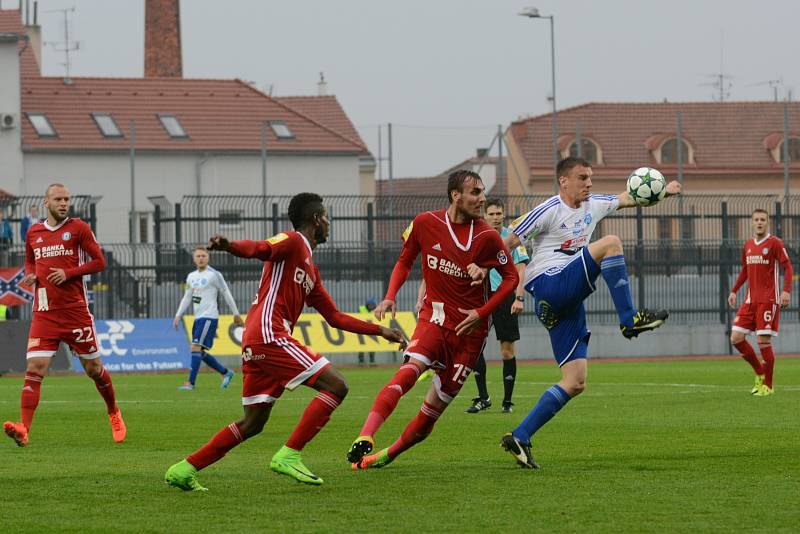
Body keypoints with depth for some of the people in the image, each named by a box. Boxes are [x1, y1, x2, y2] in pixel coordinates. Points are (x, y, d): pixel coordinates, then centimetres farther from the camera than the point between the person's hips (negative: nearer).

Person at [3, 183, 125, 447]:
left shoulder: (78, 228, 0)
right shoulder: (33, 233, 11)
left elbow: (99, 262, -1)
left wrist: (68, 273, -14)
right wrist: (30, 275, 4)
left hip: (75, 310, -2)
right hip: (44, 313, 2)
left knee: (93, 369, 8)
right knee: (34, 369, -13)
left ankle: (114, 414, 33)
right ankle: (23, 428, -23)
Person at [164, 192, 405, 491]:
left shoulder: (310, 270, 28)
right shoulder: (293, 242, 0)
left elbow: (336, 318, 33)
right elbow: (261, 249, -21)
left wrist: (379, 330, 33)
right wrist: (229, 246, -42)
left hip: (255, 343, 10)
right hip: (269, 335, -10)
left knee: (253, 423, 14)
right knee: (335, 386, -11)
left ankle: (184, 470, 13)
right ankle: (288, 456, -16)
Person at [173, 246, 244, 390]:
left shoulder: (214, 275, -5)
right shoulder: (191, 277, 15)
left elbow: (227, 294, -1)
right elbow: (187, 298, 20)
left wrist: (236, 314, 1)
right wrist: (178, 316, 10)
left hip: (209, 317, -8)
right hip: (198, 318, 8)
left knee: (196, 347, -17)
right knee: (201, 353, 8)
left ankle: (190, 382, -19)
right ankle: (226, 373, 24)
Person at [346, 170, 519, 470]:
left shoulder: (487, 237, -7)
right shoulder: (425, 223, -3)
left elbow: (511, 278, 4)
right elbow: (405, 261, 12)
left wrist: (481, 314, -7)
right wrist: (390, 296, -4)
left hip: (469, 328, 1)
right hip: (434, 318, -1)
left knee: (436, 405, -1)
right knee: (411, 369, -29)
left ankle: (389, 454, 15)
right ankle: (365, 437, -40)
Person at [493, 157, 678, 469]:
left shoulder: (593, 206, 16)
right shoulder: (549, 211, -6)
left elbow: (627, 199, 32)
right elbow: (508, 242, -7)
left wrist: (662, 191, 20)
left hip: (569, 303, 8)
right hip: (548, 287, -8)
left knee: (575, 383, 0)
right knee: (610, 244, -18)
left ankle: (519, 438, 1)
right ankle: (630, 321, -15)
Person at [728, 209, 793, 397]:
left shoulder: (774, 243, -6)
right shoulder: (748, 245, 13)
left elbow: (787, 267, -10)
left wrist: (786, 291, -22)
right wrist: (734, 291, 18)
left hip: (768, 301, -6)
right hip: (751, 300, 6)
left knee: (763, 341, -9)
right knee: (736, 338, -2)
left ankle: (767, 385, 4)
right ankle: (760, 373, 16)